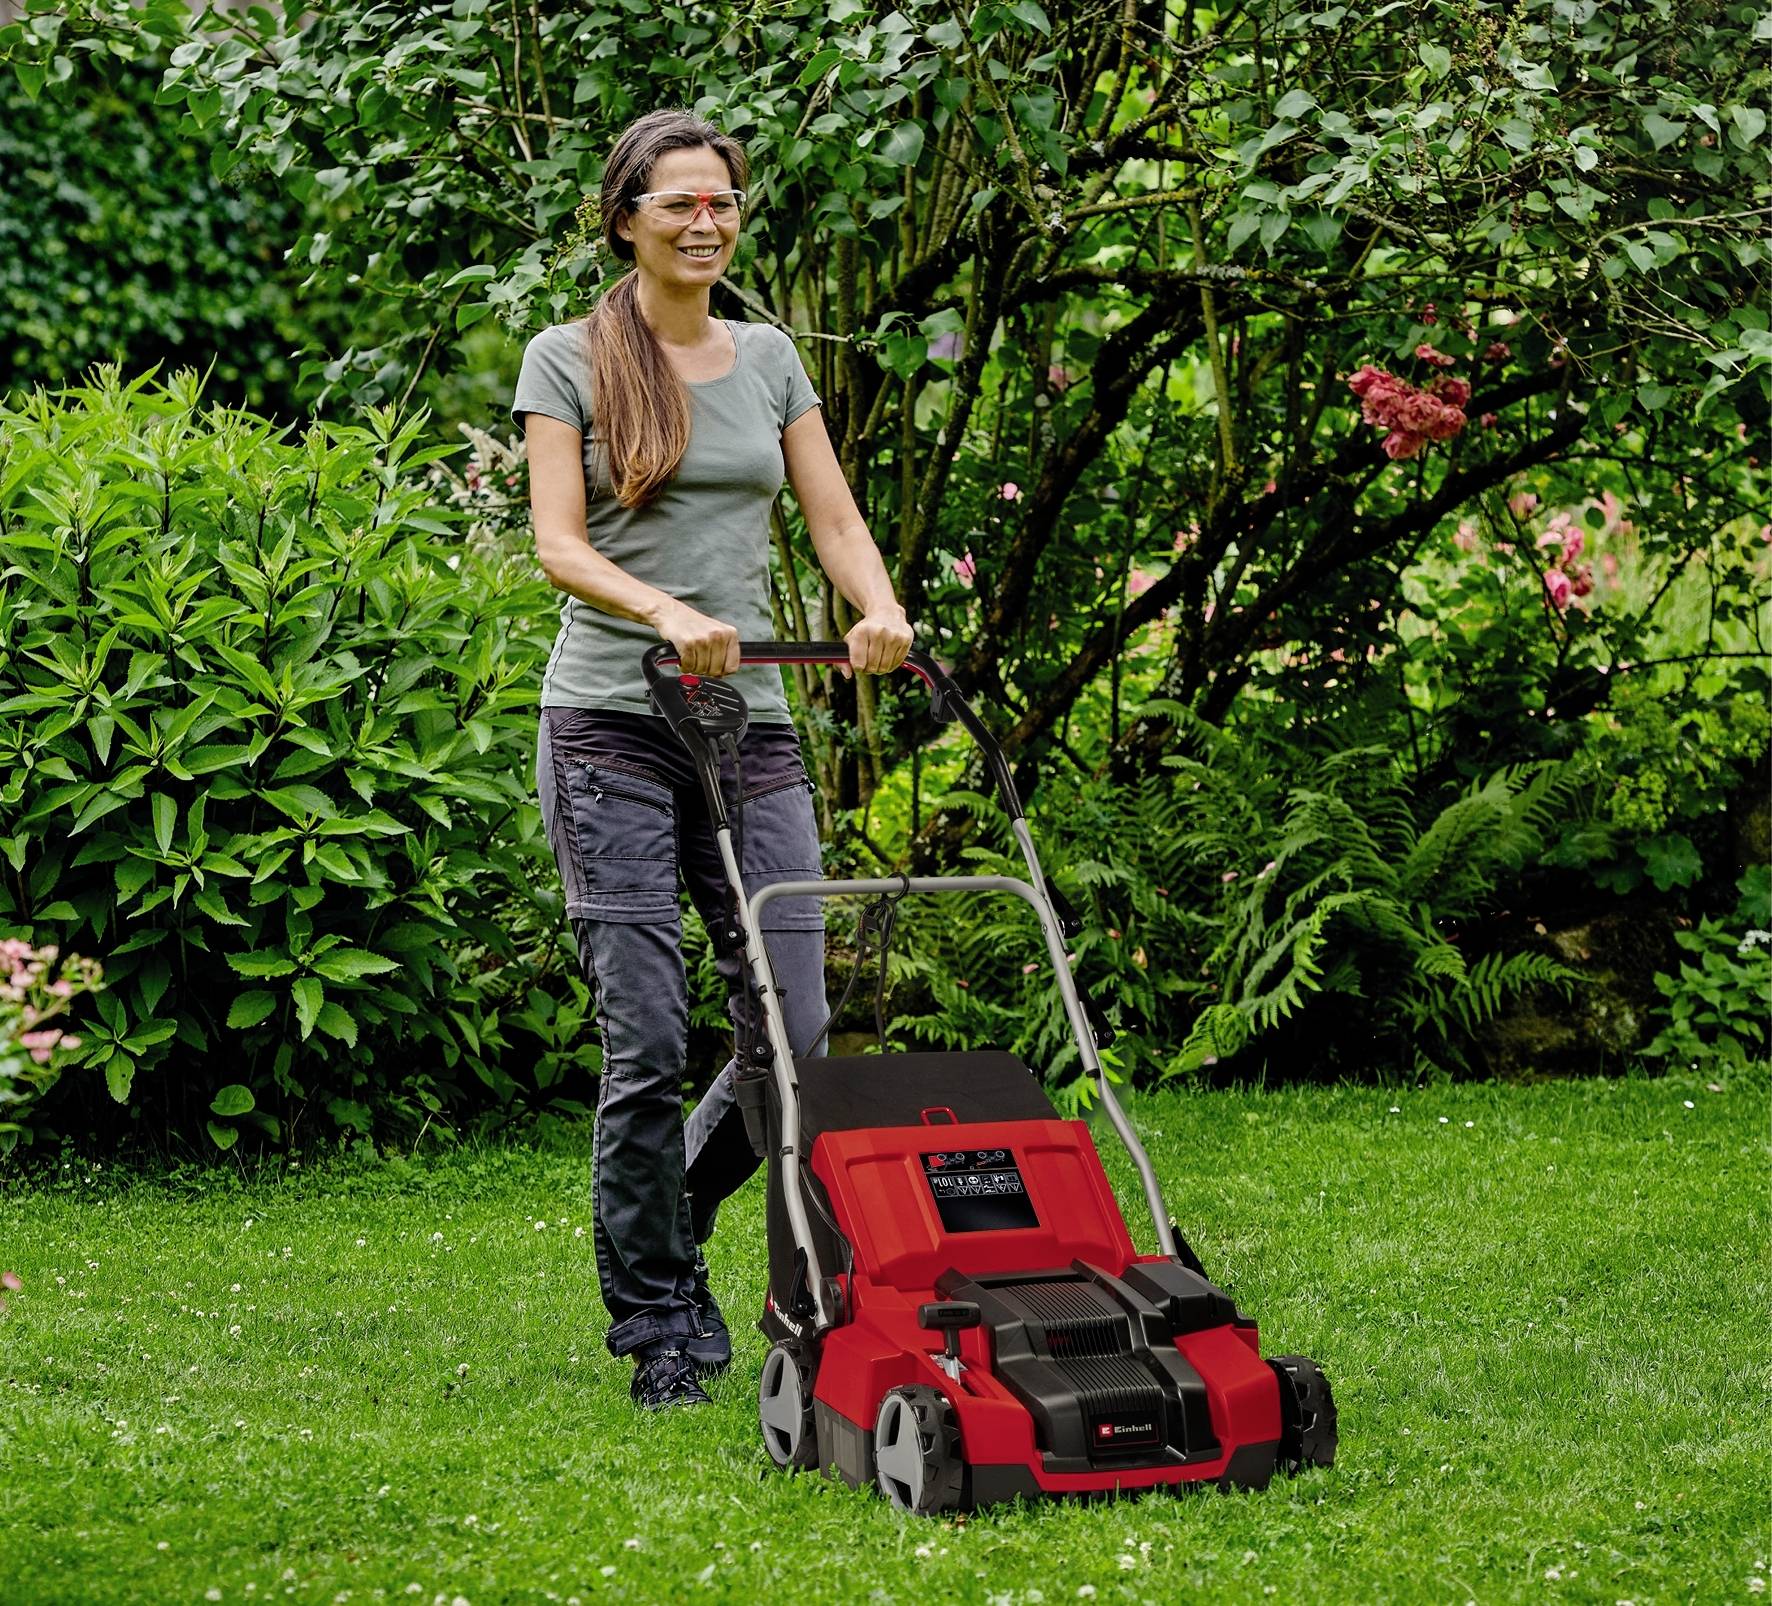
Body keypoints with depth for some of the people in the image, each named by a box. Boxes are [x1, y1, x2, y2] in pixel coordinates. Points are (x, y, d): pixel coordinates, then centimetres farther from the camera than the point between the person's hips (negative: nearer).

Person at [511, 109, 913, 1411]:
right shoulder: (570, 360, 2)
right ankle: (657, 1323, 7)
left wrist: (878, 608, -12)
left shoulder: (770, 359, 15)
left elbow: (835, 520, 9)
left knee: (794, 1031, -2)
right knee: (649, 1041, -7)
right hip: (615, 725, -4)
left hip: (753, 727, 4)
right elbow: (559, 545, -8)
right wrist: (668, 614, -26)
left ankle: (665, 1226, 24)